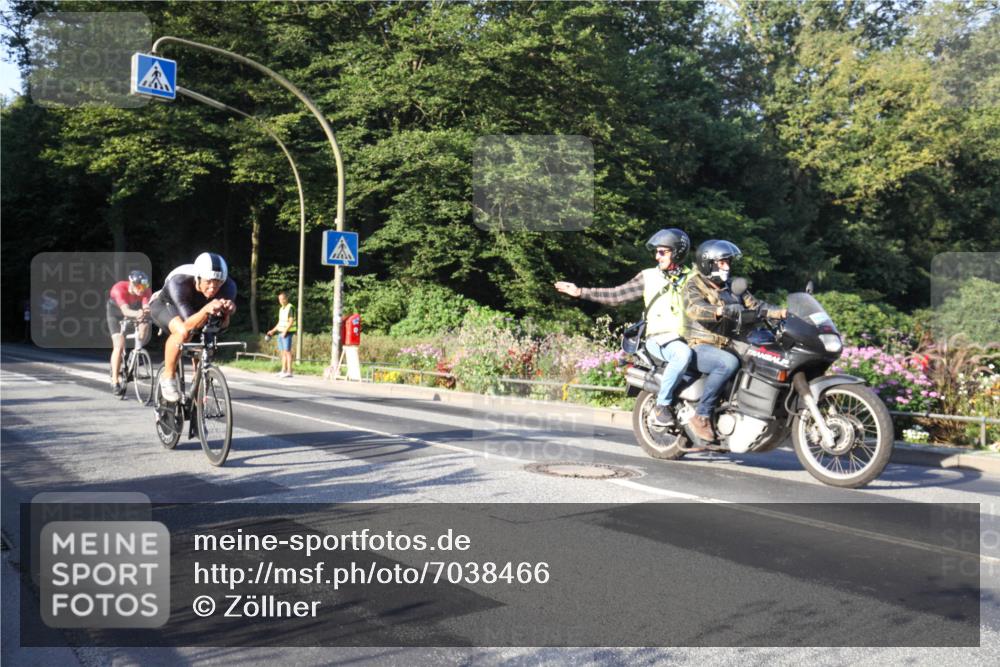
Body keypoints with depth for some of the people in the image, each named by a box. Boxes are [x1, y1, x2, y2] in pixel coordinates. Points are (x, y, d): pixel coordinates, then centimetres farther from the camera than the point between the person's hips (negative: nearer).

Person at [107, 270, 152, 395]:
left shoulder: (145, 290, -25)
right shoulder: (119, 288, -36)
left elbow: (146, 307, -39)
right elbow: (125, 310, -49)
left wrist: (146, 311, -63)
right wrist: (137, 314, -71)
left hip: (134, 313, 4)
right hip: (116, 314, -4)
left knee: (144, 328, -25)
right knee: (119, 345, -18)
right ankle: (115, 382, -13)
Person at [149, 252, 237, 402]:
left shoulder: (228, 286, -33)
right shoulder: (179, 283, -42)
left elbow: (223, 324, -36)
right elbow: (189, 325, -48)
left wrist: (227, 310, -58)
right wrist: (206, 309, -68)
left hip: (193, 308, 4)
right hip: (164, 305, -4)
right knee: (183, 332, -33)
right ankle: (168, 377, -13)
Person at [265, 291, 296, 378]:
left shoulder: (290, 308, -10)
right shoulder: (281, 309, 17)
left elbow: (291, 321, -17)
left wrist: (285, 331, -22)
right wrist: (272, 331, 19)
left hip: (287, 333, -8)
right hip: (281, 332, 9)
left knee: (287, 351, -10)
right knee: (283, 352, 8)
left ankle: (289, 372, -12)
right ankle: (283, 371, 11)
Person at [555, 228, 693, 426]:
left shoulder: (692, 278, 14)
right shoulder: (649, 276, 10)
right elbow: (616, 295, 9)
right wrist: (580, 292, 4)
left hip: (686, 339, 3)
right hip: (660, 340, -3)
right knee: (683, 354, -37)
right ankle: (662, 405, -26)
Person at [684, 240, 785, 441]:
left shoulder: (732, 287, 20)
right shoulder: (695, 285, -3)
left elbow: (754, 306, 12)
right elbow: (694, 309, -24)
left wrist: (780, 312, -7)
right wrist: (722, 310, -42)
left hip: (727, 346, 7)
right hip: (701, 347, -7)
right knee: (729, 363, -36)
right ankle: (701, 416, -26)